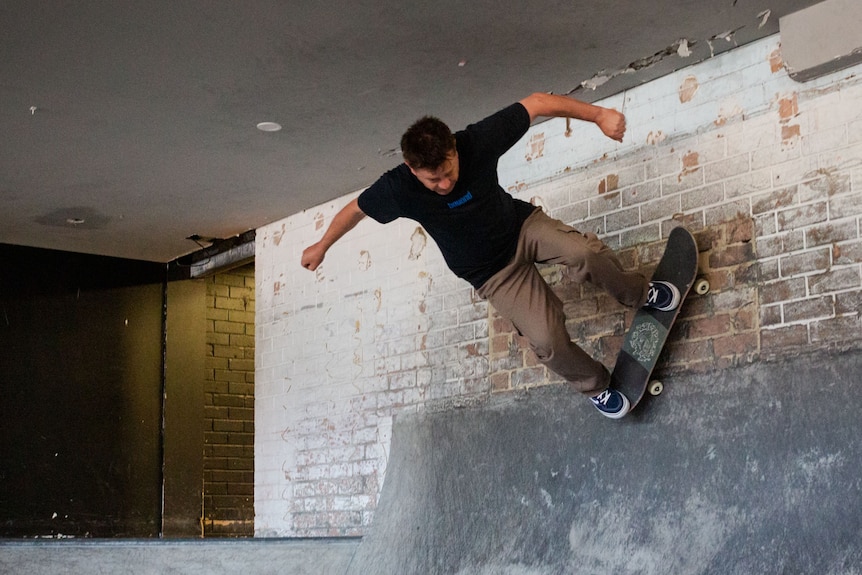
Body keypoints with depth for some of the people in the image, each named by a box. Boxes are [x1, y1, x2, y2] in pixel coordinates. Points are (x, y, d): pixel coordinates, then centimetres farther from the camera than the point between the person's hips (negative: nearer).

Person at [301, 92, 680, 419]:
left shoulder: (477, 141, -28)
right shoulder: (397, 190, -28)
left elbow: (537, 102, -20)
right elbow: (355, 210, -6)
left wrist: (598, 114, -25)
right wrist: (322, 246, 9)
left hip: (520, 225, 2)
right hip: (491, 272, -1)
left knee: (585, 252, -27)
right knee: (548, 342, -18)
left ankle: (638, 294, 8)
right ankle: (593, 385, 16)